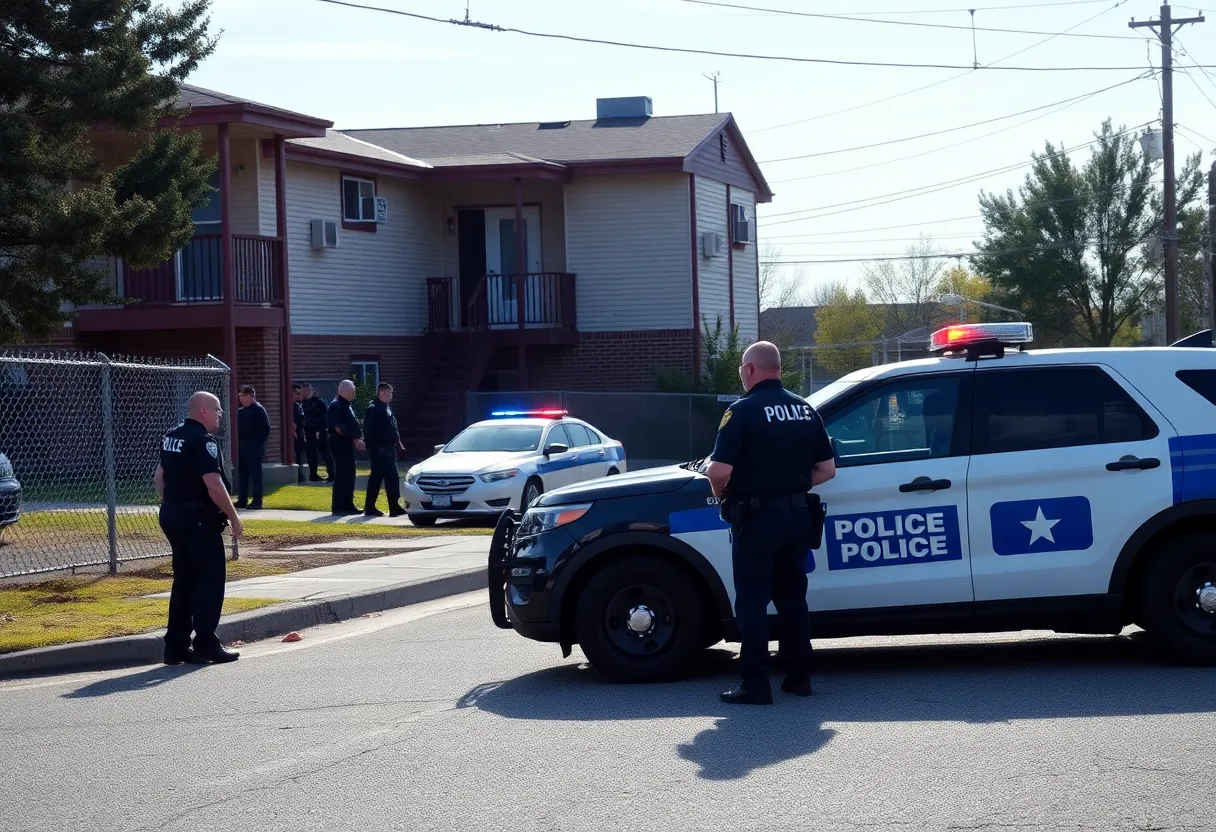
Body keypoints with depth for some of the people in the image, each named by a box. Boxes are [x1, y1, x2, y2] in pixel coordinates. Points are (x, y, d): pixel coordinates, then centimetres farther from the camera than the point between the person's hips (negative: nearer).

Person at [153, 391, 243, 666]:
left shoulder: (171, 437, 12)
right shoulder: (203, 441, -16)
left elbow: (159, 477, 19)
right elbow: (213, 484, -23)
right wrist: (233, 517, -15)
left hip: (172, 515, 9)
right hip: (199, 517, -9)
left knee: (184, 580, 14)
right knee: (210, 580, -2)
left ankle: (176, 646, 14)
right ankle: (205, 645, -2)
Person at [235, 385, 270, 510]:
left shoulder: (258, 409, -9)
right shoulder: (240, 411, 14)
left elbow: (266, 429, -13)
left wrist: (259, 443, -16)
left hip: (254, 447, -8)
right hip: (242, 446, 8)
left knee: (255, 474, -5)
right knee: (242, 473, 10)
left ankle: (257, 501, -3)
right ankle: (242, 501, 16)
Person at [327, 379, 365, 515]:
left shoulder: (348, 405, 18)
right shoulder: (336, 405, -13)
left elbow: (353, 425, 24)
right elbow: (338, 428, -20)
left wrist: (358, 438, 8)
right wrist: (354, 438, -20)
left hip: (348, 444, 10)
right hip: (340, 443, -10)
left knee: (349, 475, 12)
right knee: (342, 475, -9)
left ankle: (347, 505, 18)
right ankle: (339, 507, -6)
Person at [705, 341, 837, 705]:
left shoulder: (743, 411, -12)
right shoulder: (805, 409, 8)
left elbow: (719, 470, -20)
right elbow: (827, 468, 10)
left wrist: (722, 495, -1)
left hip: (757, 517, -6)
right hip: (798, 515, 6)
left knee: (752, 602, -1)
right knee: (792, 597, 16)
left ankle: (755, 684, -3)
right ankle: (798, 675, 19)